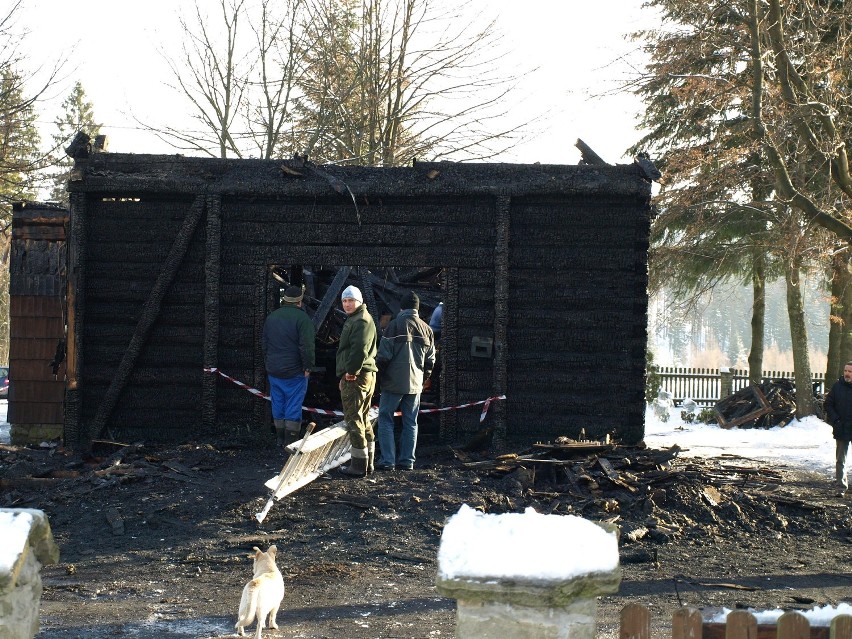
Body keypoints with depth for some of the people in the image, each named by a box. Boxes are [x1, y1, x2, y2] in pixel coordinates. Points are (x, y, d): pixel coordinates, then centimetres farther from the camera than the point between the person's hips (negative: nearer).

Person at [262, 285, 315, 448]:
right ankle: (290, 440, -1)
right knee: (293, 405, -1)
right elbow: (307, 346, -18)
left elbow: (265, 344, 18)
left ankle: (280, 438, 20)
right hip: (295, 372, -6)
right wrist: (308, 366, -10)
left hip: (274, 371, 6)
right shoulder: (302, 318, -13)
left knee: (278, 404, 13)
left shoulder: (271, 317, 10)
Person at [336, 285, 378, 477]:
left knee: (354, 420, -8)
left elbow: (360, 349, -26)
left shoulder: (361, 321, -14)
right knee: (363, 419, 17)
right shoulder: (354, 319, 21)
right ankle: (368, 462, 24)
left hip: (355, 377, -11)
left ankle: (358, 466, -6)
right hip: (366, 375, 11)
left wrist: (351, 371, -20)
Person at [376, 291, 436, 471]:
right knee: (410, 423, 11)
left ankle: (387, 460, -5)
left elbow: (383, 355, -11)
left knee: (385, 419, 2)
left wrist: (380, 376, 1)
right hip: (415, 384, 5)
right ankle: (407, 461, 11)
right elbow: (430, 360, 12)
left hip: (394, 382, -4)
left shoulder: (395, 325, -9)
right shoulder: (426, 330, 7)